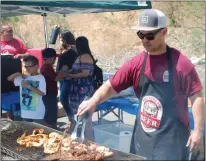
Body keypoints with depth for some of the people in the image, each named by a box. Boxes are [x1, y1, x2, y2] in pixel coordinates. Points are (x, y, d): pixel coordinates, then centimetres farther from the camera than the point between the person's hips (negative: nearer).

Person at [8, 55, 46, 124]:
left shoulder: (41, 78, -8)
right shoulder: (24, 78, 7)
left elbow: (42, 93, -18)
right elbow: (9, 79, 14)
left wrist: (29, 86, -19)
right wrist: (16, 74, -6)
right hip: (25, 112, 6)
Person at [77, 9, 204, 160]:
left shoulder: (180, 63, -12)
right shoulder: (136, 63, 0)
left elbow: (197, 97, -8)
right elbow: (110, 86, 1)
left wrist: (198, 130, -11)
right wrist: (93, 101, -17)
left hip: (171, 138, -4)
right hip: (142, 136, 5)